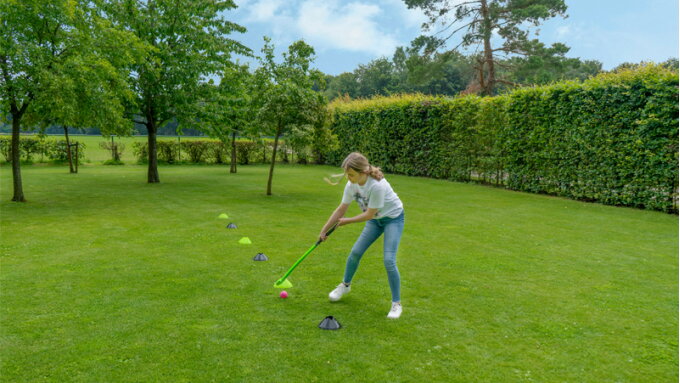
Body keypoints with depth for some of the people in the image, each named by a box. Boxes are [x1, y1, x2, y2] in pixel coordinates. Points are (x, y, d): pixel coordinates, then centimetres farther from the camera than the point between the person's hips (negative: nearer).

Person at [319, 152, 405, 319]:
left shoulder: (377, 186, -36)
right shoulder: (352, 185, -15)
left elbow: (368, 215, -27)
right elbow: (341, 209, -4)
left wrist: (347, 221, -13)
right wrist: (324, 230, 0)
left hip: (393, 218, -6)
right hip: (375, 219, 6)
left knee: (389, 260, -17)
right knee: (355, 252, 4)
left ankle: (396, 303, 0)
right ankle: (345, 285, 32)